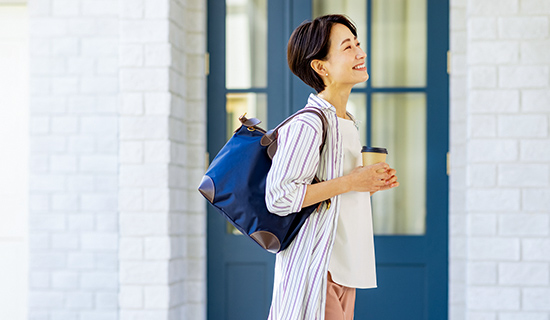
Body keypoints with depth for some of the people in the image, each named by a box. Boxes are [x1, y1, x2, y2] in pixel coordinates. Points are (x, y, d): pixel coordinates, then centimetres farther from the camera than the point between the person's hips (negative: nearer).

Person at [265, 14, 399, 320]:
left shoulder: (347, 125, 15)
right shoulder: (306, 125, -15)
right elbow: (278, 197, -23)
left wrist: (369, 185, 7)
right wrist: (350, 182, -18)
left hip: (343, 268, 9)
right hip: (314, 269, -9)